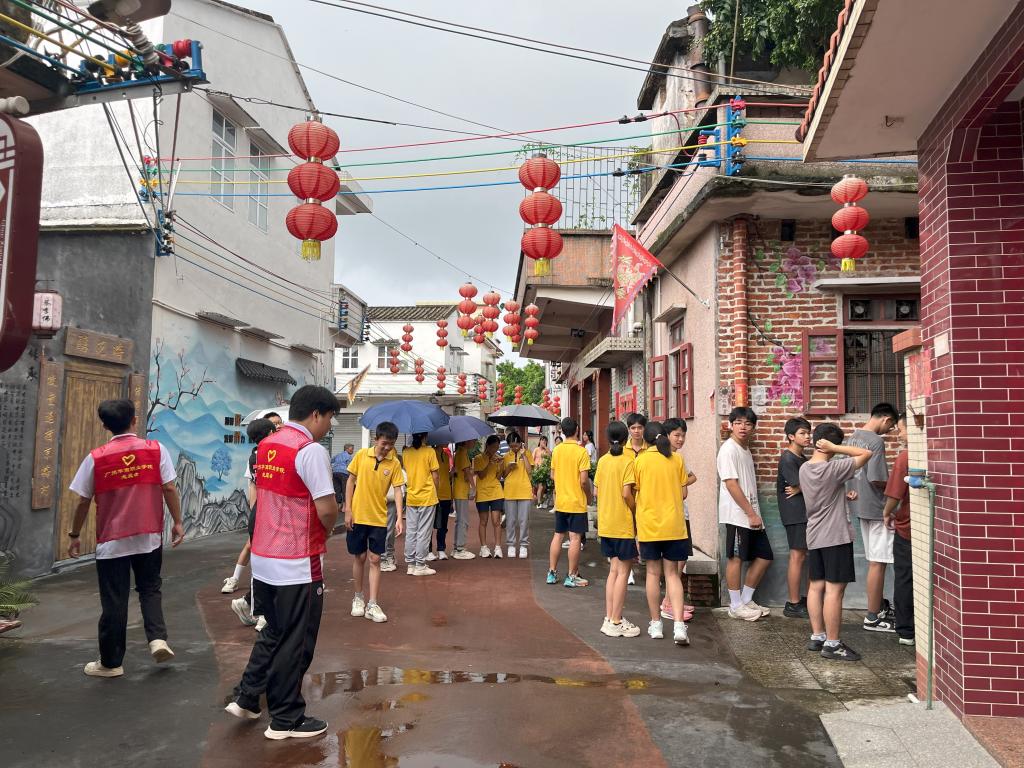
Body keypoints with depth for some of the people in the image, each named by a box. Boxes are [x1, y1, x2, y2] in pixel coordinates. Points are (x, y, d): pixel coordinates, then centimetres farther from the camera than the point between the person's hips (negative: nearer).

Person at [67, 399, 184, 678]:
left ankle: (111, 662, 19)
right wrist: (177, 522, 4)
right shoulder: (156, 450, -6)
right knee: (150, 589, 20)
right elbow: (169, 489, -7)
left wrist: (74, 535, 12)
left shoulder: (96, 457, -6)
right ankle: (158, 639, 4)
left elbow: (83, 501, -1)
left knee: (113, 601, 9)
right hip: (150, 537, 1)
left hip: (112, 540, -1)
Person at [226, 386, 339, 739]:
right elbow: (327, 509, -24)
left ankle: (246, 699, 31)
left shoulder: (266, 445, 6)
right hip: (298, 564, -8)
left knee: (274, 632, 24)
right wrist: (327, 530, -2)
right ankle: (286, 720, 19)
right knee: (295, 641, 7)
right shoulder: (311, 450, -19)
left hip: (262, 559, 8)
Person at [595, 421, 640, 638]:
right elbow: (626, 493, -18)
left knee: (614, 569, 14)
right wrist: (636, 510, -3)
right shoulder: (628, 460, -12)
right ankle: (616, 622, 6)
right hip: (623, 523, -6)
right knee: (623, 571, 2)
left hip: (605, 522, 6)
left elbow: (596, 491, 7)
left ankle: (609, 618, 16)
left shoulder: (603, 460, 6)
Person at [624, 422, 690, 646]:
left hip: (648, 524, -1)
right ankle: (679, 626, -3)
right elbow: (683, 492, 3)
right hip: (674, 524, 1)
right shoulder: (677, 459, 0)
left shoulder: (639, 461, -4)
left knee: (653, 573, 10)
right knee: (672, 573, 8)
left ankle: (656, 625, 18)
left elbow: (626, 493, -7)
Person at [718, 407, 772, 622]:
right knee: (736, 558, 0)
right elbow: (731, 484, -18)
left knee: (764, 556, 11)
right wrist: (751, 514, -17)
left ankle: (746, 600, 22)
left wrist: (754, 513, 13)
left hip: (751, 514, 9)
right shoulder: (729, 449, -13)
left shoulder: (745, 449, 16)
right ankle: (736, 606, 11)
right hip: (737, 514, -9)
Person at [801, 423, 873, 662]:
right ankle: (832, 644, 0)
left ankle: (817, 636, 19)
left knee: (816, 586, 12)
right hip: (835, 536, -8)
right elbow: (866, 454, -14)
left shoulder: (804, 469, 6)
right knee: (834, 589, -4)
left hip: (814, 536, 8)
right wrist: (834, 448, -16)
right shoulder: (833, 468, -17)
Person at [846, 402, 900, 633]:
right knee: (878, 562, -2)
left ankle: (879, 606, 30)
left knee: (874, 560, 19)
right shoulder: (876, 441, -18)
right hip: (876, 507, -9)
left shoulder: (852, 438, 10)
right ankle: (873, 617, 4)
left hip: (860, 505, 9)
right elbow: (876, 479, -21)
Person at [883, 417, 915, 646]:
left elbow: (895, 494, -17)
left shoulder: (905, 457, -16)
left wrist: (888, 513, 2)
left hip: (906, 528, -4)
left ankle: (905, 632, 15)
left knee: (904, 580, 8)